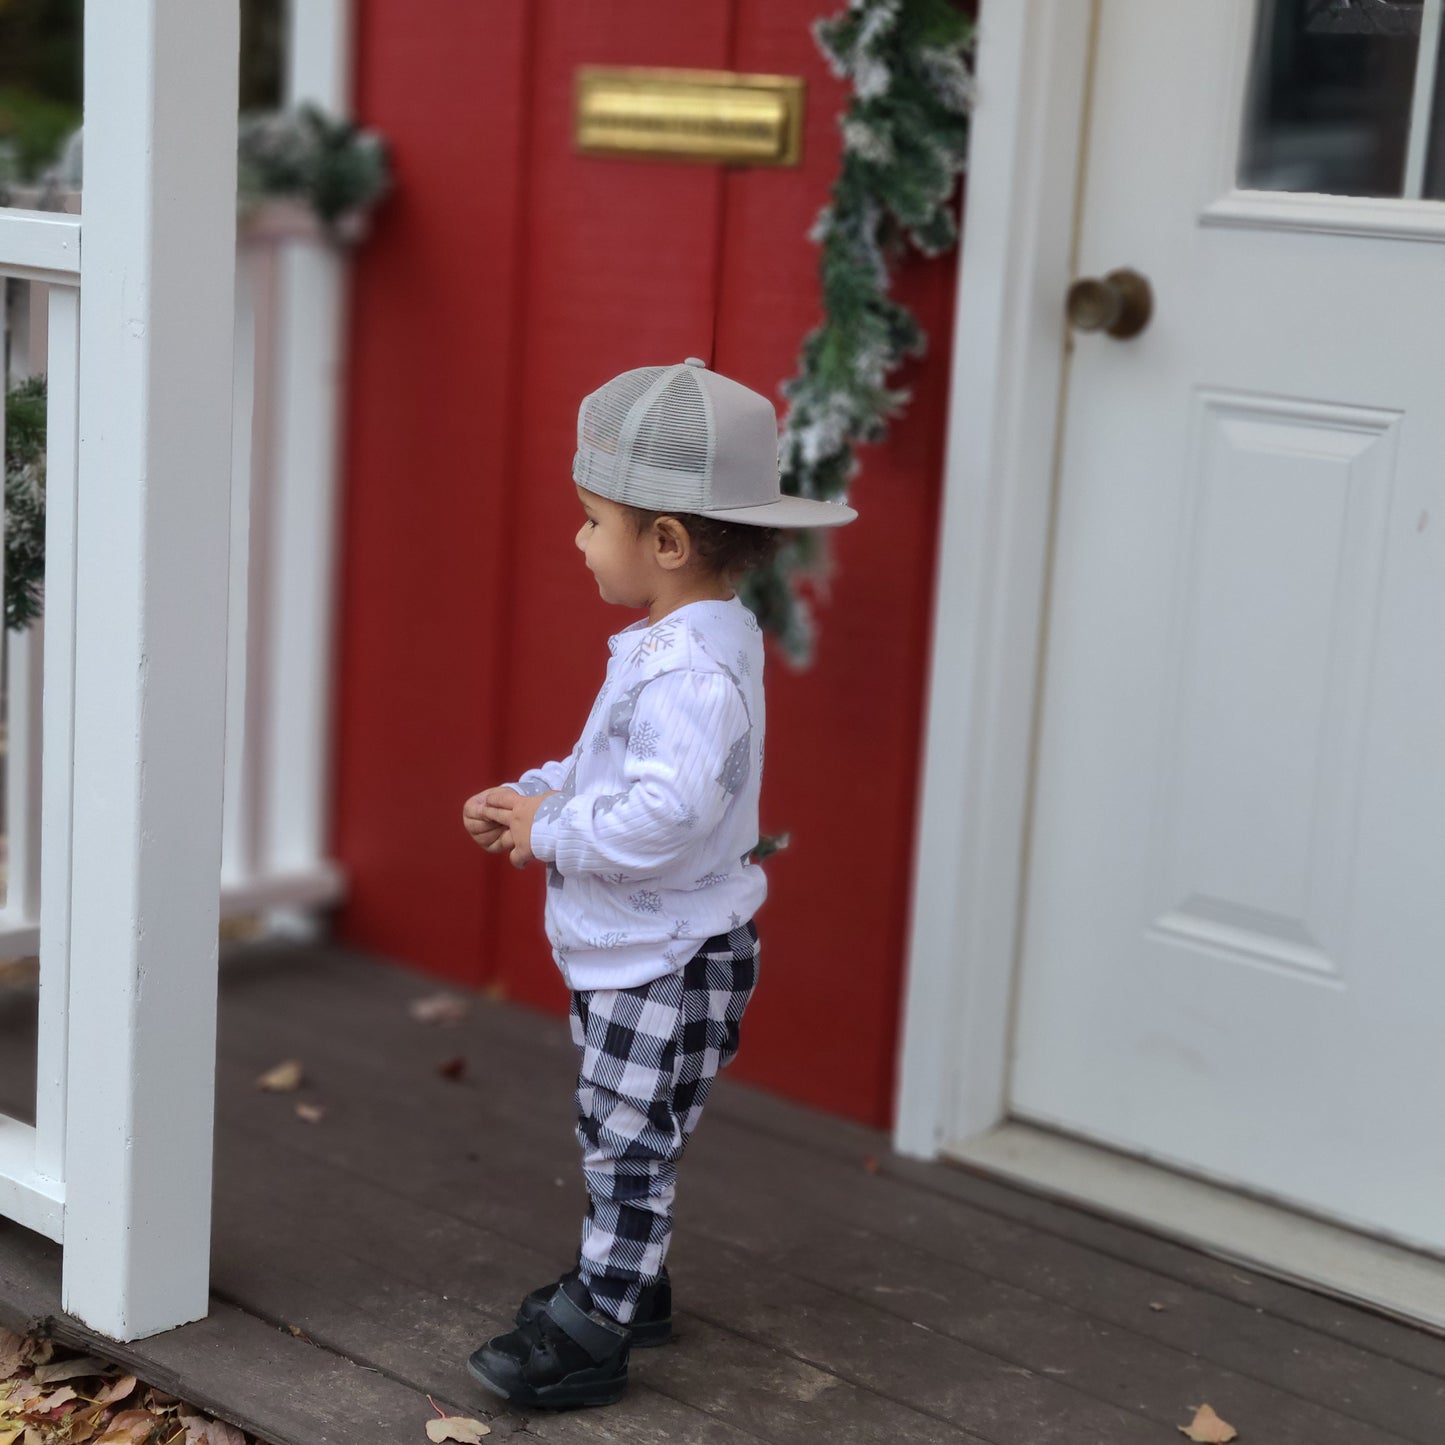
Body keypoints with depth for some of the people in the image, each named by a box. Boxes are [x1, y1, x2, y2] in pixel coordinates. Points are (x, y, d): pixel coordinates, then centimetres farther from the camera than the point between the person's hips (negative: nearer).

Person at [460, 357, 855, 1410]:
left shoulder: (693, 669, -28)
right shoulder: (671, 643, 6)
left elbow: (665, 812, -39)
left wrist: (553, 833, -25)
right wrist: (533, 795, 6)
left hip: (670, 963, -10)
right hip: (629, 952, 10)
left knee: (630, 1142, 2)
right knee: (619, 1135, 23)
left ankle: (592, 1335, 12)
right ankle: (627, 1283, 39)